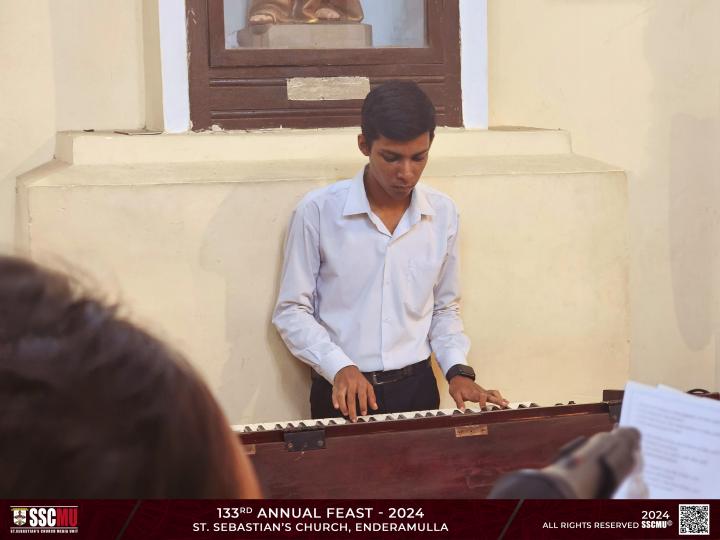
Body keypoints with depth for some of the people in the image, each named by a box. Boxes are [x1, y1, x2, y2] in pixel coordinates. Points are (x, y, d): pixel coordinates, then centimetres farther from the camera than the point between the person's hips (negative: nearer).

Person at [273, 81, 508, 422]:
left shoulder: (443, 214, 4)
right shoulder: (318, 212, -8)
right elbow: (292, 311, -2)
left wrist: (458, 370, 0)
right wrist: (341, 367, -15)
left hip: (417, 387, 3)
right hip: (343, 393, -3)